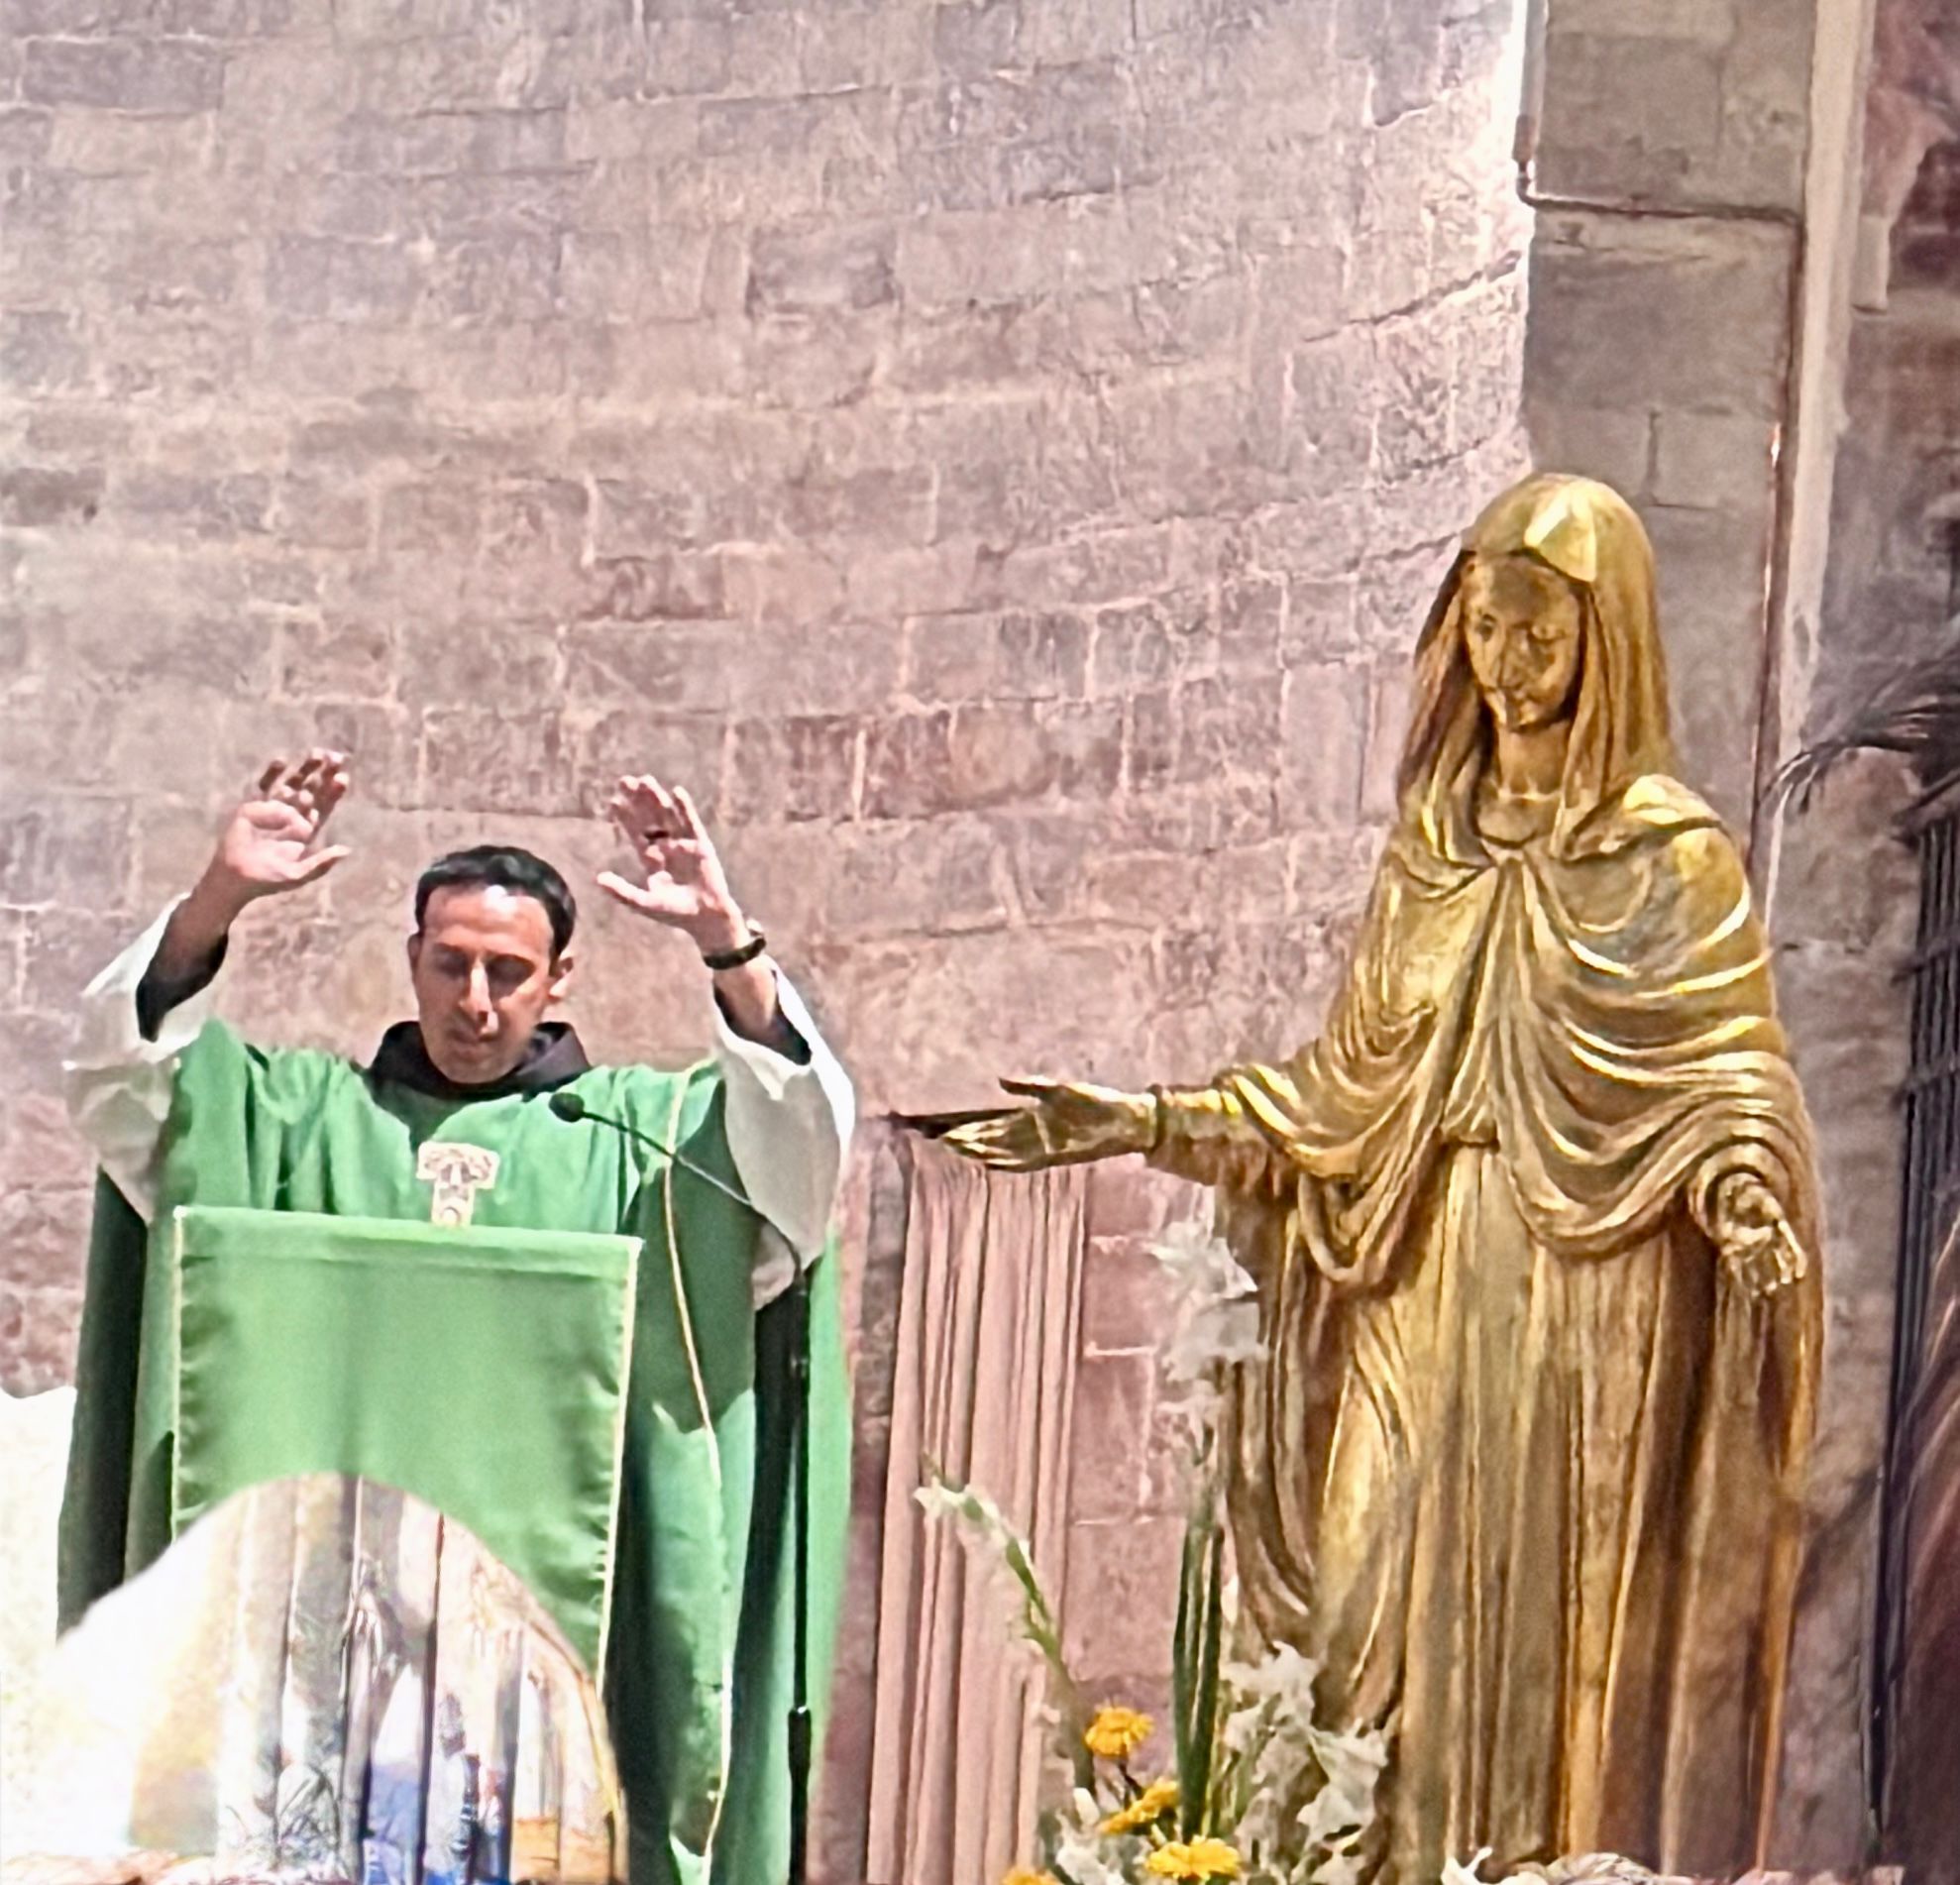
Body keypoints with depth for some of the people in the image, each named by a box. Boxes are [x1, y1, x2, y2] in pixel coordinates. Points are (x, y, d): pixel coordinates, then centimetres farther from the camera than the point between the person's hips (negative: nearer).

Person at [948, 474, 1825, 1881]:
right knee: (1411, 1639, 0)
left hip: (1591, 1315, -5)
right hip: (1428, 1305, 5)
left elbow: (1732, 1092, -6)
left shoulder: (1672, 855, -1)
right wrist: (1145, 1123, 12)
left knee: (1563, 1647, -6)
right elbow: (1347, 1087, 18)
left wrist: (1746, 1202, -26)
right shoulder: (1434, 845, 15)